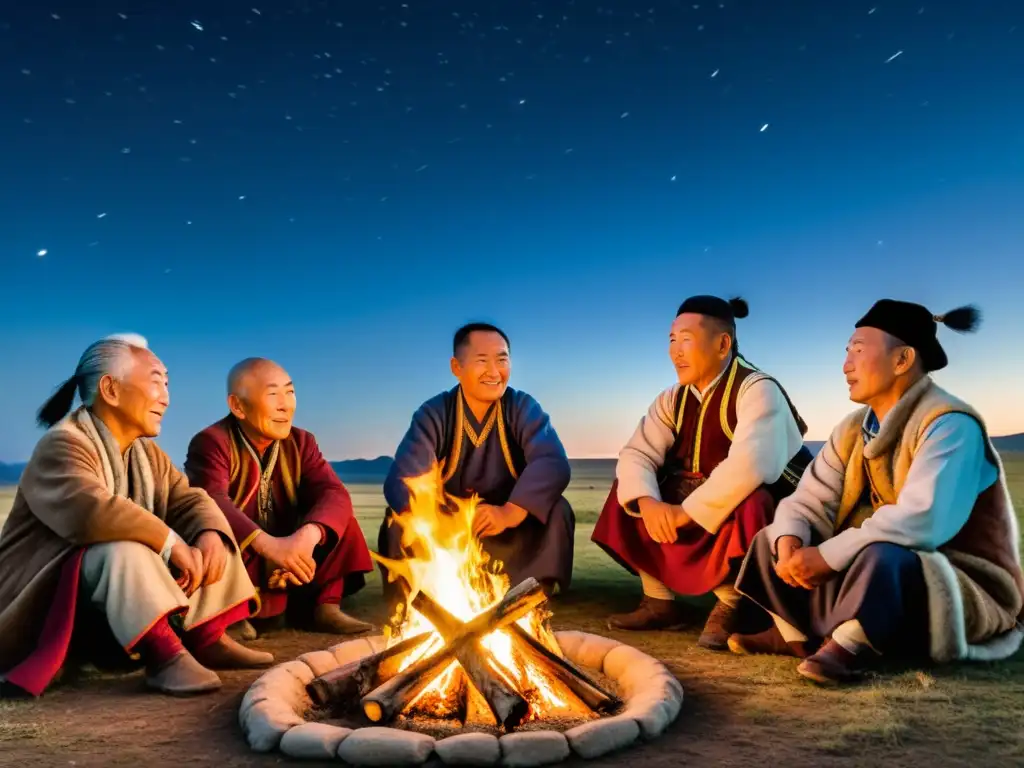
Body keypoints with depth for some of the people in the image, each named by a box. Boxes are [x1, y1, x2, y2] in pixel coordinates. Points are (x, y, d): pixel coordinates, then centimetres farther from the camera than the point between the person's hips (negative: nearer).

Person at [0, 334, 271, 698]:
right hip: (44, 598, -8)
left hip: (121, 597, 8)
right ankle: (165, 655, -33)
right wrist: (172, 544, -33)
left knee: (207, 538, -1)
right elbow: (90, 513, -37)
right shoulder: (63, 445, -19)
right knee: (125, 550, -36)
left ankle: (207, 639, -12)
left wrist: (211, 535, -22)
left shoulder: (147, 453, 9)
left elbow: (191, 502, 1)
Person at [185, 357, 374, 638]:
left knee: (336, 513, -12)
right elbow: (212, 501, -34)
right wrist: (267, 544, -49)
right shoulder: (211, 442, -15)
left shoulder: (301, 442, 1)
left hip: (287, 555, 5)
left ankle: (320, 605, -11)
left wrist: (308, 535, -37)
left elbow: (334, 493, -15)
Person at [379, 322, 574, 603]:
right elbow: (401, 479, -24)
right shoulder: (433, 414, -11)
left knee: (556, 510, -26)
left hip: (510, 533, 0)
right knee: (398, 519, -26)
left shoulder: (524, 408, -10)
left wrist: (511, 512, -46)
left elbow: (553, 464, -28)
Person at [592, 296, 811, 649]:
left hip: (771, 514, -7)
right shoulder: (674, 399, 2)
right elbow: (635, 455, -6)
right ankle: (659, 600, 3)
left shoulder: (757, 390, -21)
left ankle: (729, 604, -16)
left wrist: (687, 512, -31)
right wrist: (648, 502, -27)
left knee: (745, 502, -39)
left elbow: (748, 466, -37)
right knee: (630, 493, -3)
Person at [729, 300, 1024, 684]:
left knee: (882, 557, -40)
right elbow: (808, 501, 1)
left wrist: (828, 556, -29)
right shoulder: (853, 430, 5)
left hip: (966, 592, -8)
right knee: (770, 538, 2)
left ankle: (850, 644, -22)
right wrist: (788, 544, -21)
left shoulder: (949, 425, -20)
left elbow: (922, 521, -34)